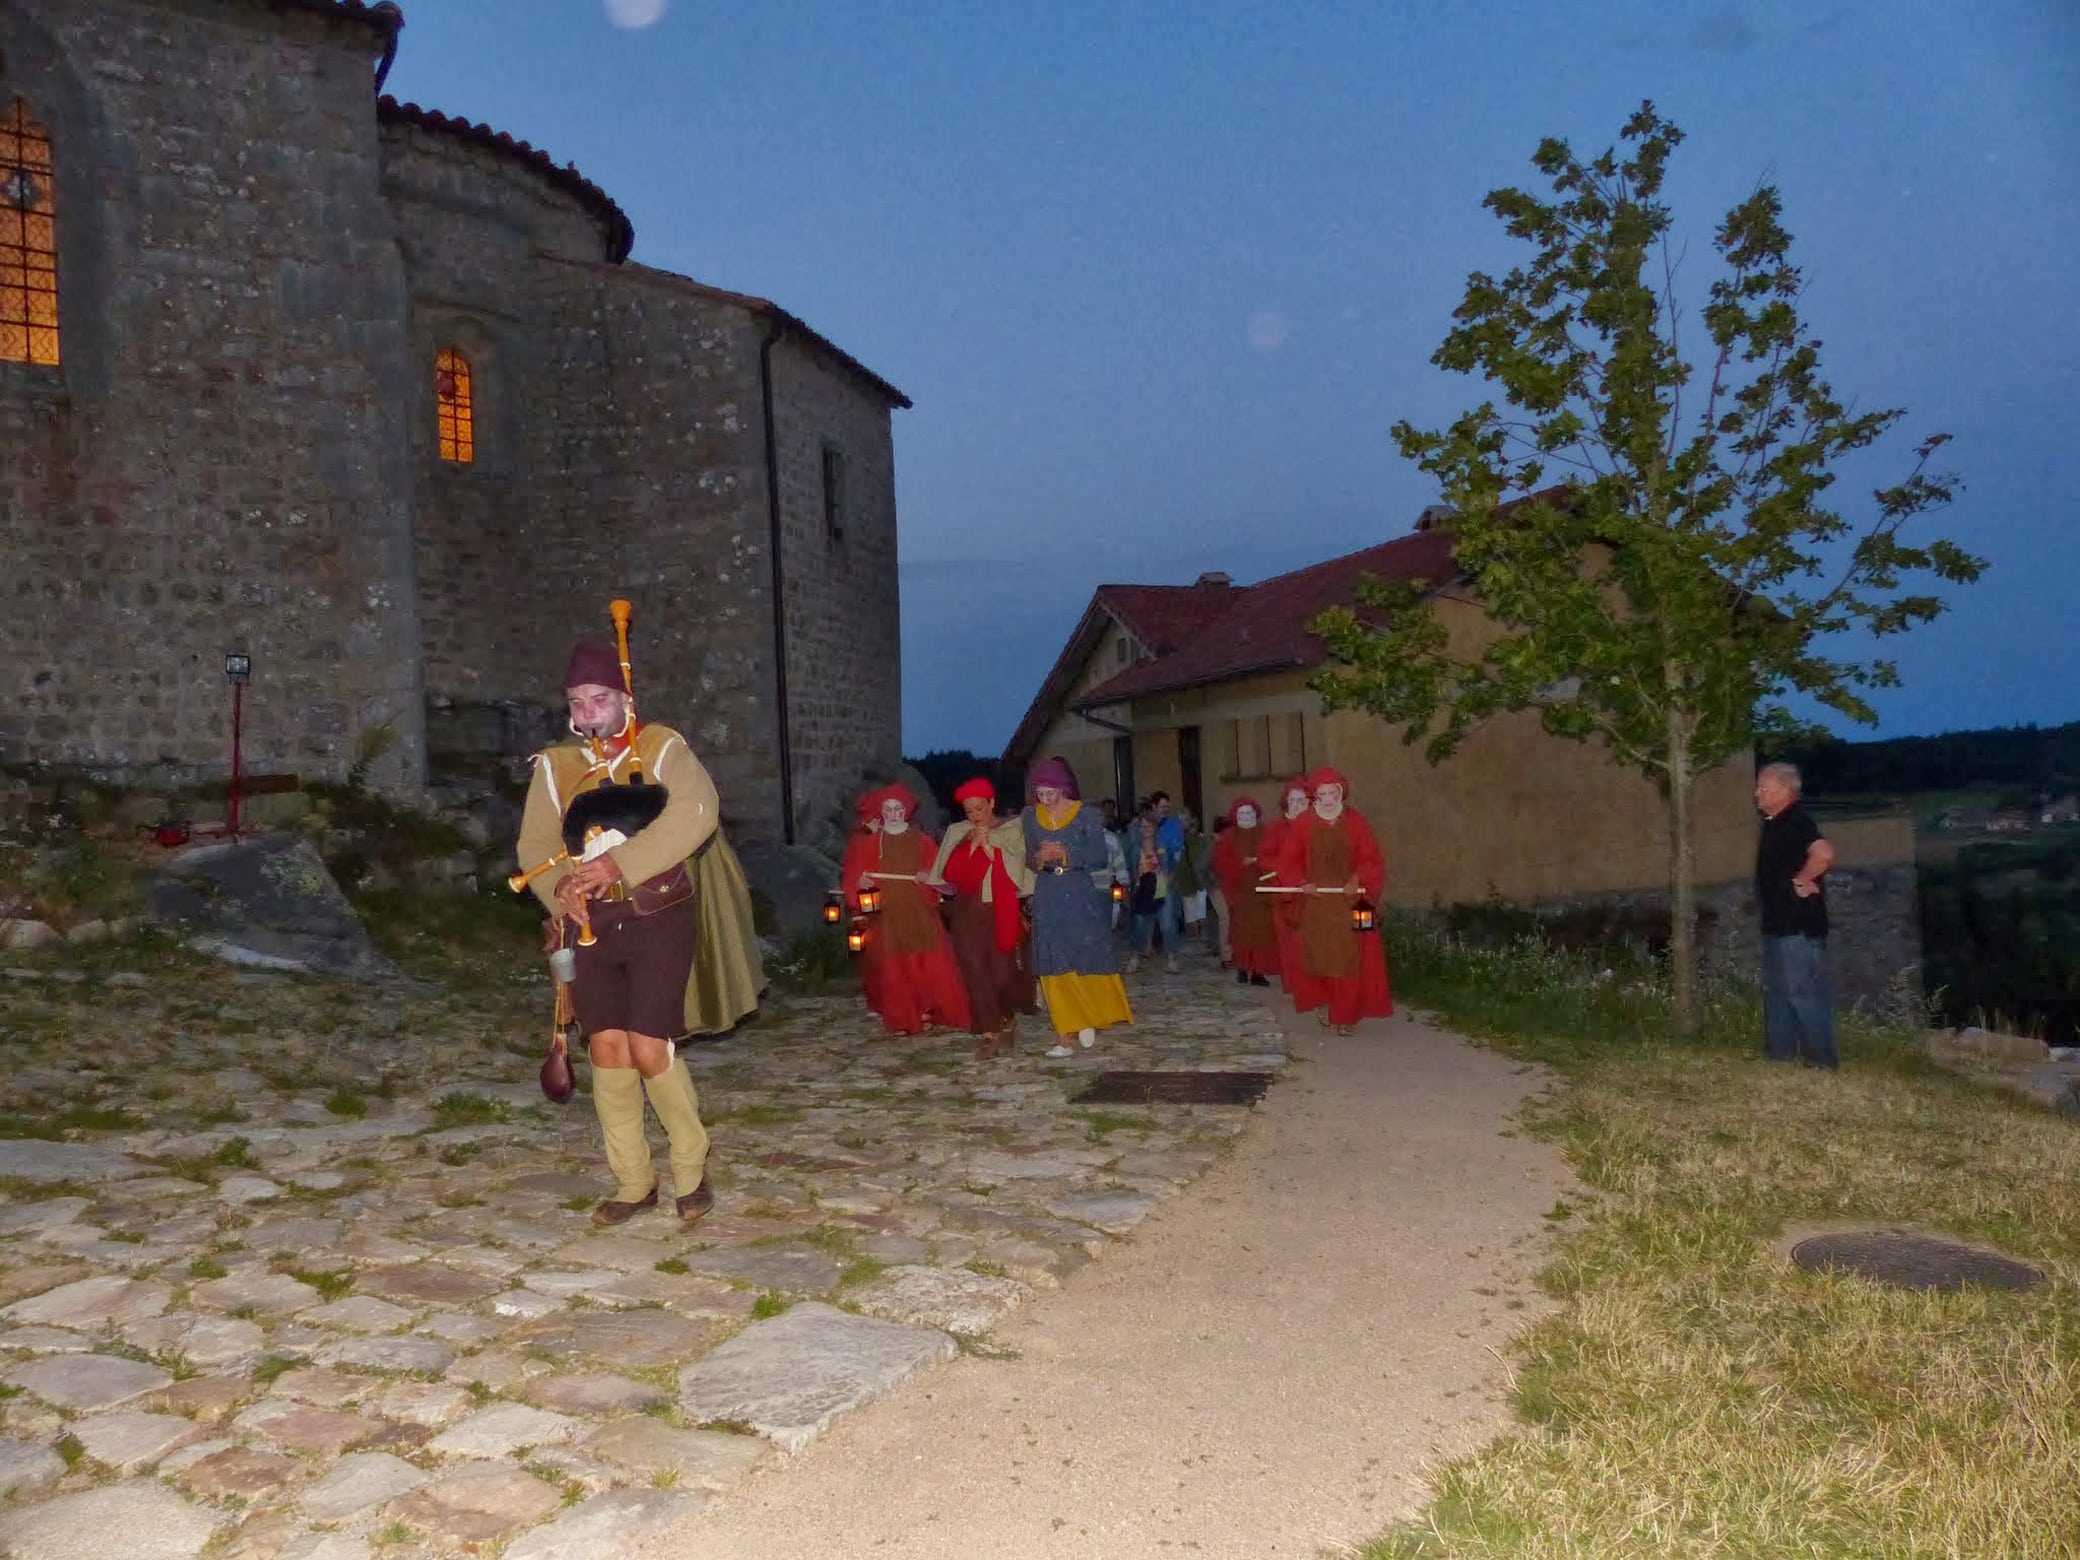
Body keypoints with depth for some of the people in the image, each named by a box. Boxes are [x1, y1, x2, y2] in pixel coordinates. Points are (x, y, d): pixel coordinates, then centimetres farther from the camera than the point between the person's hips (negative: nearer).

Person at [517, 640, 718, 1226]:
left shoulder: (663, 748, -2)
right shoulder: (555, 765, 9)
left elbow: (695, 814, -20)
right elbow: (535, 845, 4)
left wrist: (618, 863, -27)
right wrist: (561, 887, -18)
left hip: (657, 918, -4)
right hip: (593, 925, 4)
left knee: (649, 1049, -10)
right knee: (607, 1048, 2)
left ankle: (691, 1169, 12)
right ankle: (633, 1183, 16)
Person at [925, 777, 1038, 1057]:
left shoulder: (1010, 830, 2)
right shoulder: (957, 833, 9)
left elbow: (1014, 870, -8)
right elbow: (949, 873, -2)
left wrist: (989, 845, -14)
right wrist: (971, 844, -10)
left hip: (1002, 912, -2)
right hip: (968, 913, 2)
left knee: (1003, 971, -4)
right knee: (975, 971, -6)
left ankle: (1008, 1020, 24)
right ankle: (990, 1032, 0)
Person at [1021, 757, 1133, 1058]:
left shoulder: (1085, 815, -5)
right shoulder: (1029, 816, 4)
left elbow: (1100, 858, -7)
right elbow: (1028, 858, 11)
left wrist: (1065, 855, -18)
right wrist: (1039, 859, -11)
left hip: (1081, 896, -2)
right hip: (1047, 899, 2)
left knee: (1089, 961, 0)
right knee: (1054, 968, 1)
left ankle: (1088, 1018, 21)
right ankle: (1063, 1035, 4)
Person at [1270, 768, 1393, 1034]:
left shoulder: (1355, 822, 0)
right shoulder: (1302, 824, 1)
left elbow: (1372, 860, 2)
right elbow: (1287, 861, 5)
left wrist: (1358, 881, -15)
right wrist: (1302, 883, -11)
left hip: (1348, 901, 0)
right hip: (1315, 902, 0)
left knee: (1348, 959, -4)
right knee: (1317, 956, -5)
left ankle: (1345, 1014, 6)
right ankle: (1324, 1004, 16)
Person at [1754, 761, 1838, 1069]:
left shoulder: (1796, 821, -19)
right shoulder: (1774, 823, 13)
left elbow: (1823, 854, -35)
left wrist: (1801, 881, -23)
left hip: (1798, 926, -11)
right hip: (1777, 922, 11)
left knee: (1803, 991, -5)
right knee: (1776, 989, 17)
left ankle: (1821, 1058, 2)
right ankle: (1780, 1052, 26)